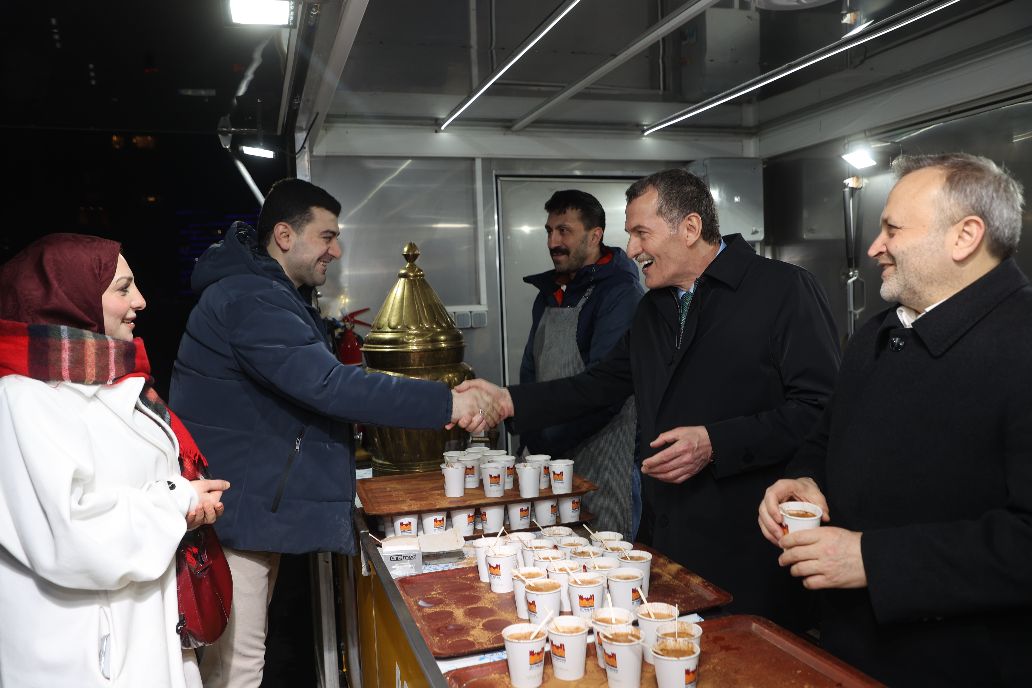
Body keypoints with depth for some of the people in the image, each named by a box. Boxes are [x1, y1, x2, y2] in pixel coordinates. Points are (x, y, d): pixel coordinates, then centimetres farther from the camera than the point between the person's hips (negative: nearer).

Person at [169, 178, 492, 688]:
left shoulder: (275, 296, 16)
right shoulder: (251, 300, -21)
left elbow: (309, 386, 18)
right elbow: (327, 385, -31)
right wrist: (444, 404, -30)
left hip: (255, 506, 11)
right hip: (234, 510, -11)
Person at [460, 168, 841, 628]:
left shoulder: (783, 289, -10)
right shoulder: (652, 308, 15)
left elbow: (820, 408, -15)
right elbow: (605, 382, 19)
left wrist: (716, 444, -21)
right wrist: (510, 401, 10)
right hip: (665, 538, 7)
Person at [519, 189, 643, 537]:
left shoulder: (621, 292, -13)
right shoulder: (549, 293, 13)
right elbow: (531, 369, 16)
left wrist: (547, 440, -14)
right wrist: (530, 437, 3)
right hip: (550, 455, 7)